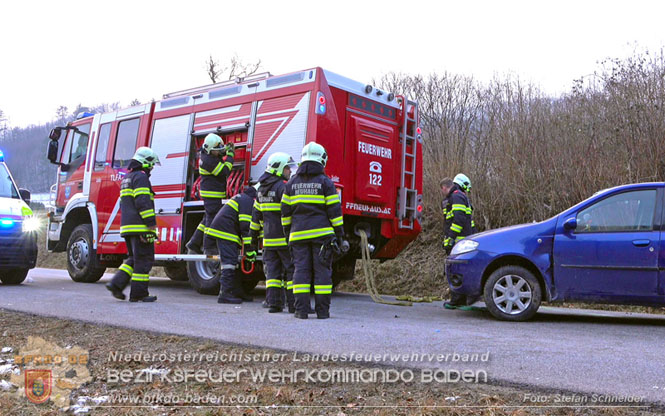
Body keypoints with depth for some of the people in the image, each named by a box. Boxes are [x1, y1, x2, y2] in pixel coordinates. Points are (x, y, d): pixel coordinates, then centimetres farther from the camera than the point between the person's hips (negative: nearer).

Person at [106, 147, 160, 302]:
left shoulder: (127, 178, 23)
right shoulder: (141, 177, -10)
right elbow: (143, 202, -19)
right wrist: (151, 223, -19)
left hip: (127, 225, 10)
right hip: (140, 227, -10)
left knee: (134, 259, 17)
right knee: (144, 259, -4)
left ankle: (116, 284, 6)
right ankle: (138, 294, -2)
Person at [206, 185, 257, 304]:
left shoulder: (241, 198, 24)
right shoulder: (248, 201, -9)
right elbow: (245, 227, -16)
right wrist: (249, 250, -15)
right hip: (225, 232, -11)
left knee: (231, 262, 13)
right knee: (229, 262, -12)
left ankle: (236, 292, 18)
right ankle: (225, 294, -14)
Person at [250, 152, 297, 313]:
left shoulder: (262, 189, 14)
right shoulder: (283, 187, -11)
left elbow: (256, 215, 18)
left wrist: (254, 239, 23)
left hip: (269, 239, 7)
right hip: (285, 238, -7)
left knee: (272, 269, 9)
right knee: (292, 269, -1)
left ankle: (273, 303, 7)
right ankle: (293, 304, 0)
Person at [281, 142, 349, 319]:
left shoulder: (292, 182, 8)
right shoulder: (325, 182, -2)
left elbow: (285, 211, 11)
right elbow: (334, 210, -5)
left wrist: (287, 233, 19)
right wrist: (339, 234, 0)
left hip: (299, 234, 3)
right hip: (322, 234, -3)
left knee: (301, 270, 4)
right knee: (322, 270, 2)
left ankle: (301, 309, 0)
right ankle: (322, 310, 3)